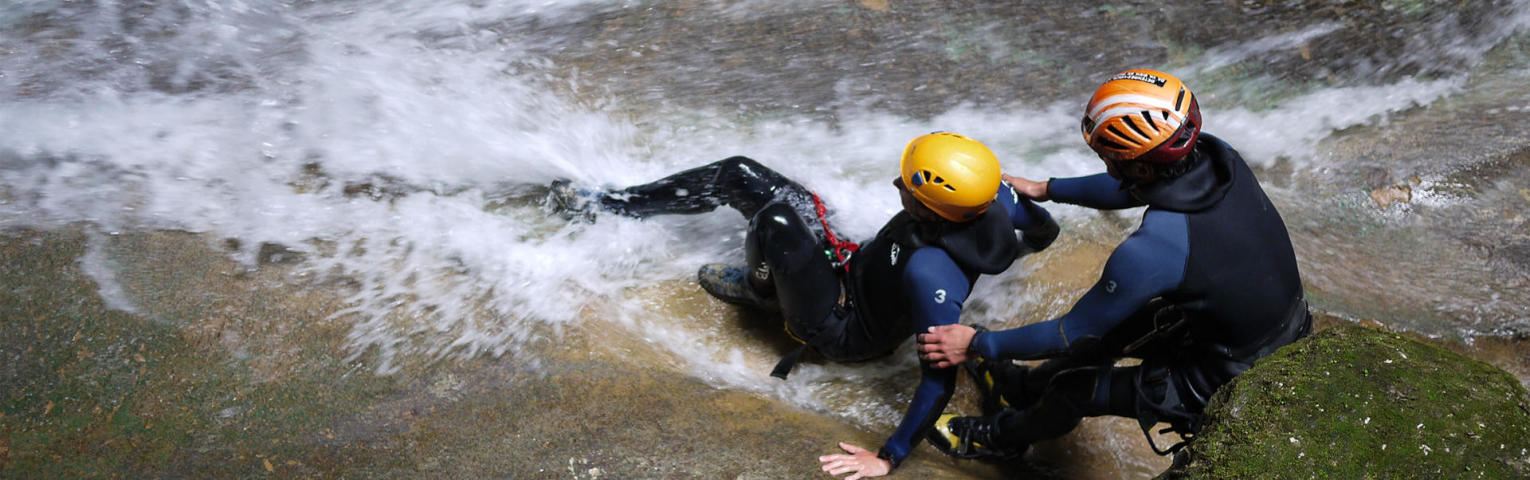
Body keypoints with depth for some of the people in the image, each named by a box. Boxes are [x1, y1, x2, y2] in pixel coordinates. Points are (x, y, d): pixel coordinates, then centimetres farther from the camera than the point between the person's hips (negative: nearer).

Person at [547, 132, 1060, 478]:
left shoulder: (931, 274, -40)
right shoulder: (991, 199, -21)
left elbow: (940, 378, -38)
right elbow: (1043, 228, -1)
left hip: (841, 330, -8)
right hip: (853, 263, 8)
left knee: (777, 220, -31)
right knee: (739, 173, 5)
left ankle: (753, 289, 7)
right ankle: (603, 203, 20)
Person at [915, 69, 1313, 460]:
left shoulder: (1150, 251, -35)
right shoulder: (1216, 157, -14)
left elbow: (1074, 332, -20)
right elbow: (1130, 188, 8)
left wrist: (978, 345, -8)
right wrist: (1045, 189, 18)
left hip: (1231, 381, -7)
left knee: (1079, 386, 9)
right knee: (1110, 327, 21)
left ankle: (1001, 437, 37)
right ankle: (1023, 385, 45)